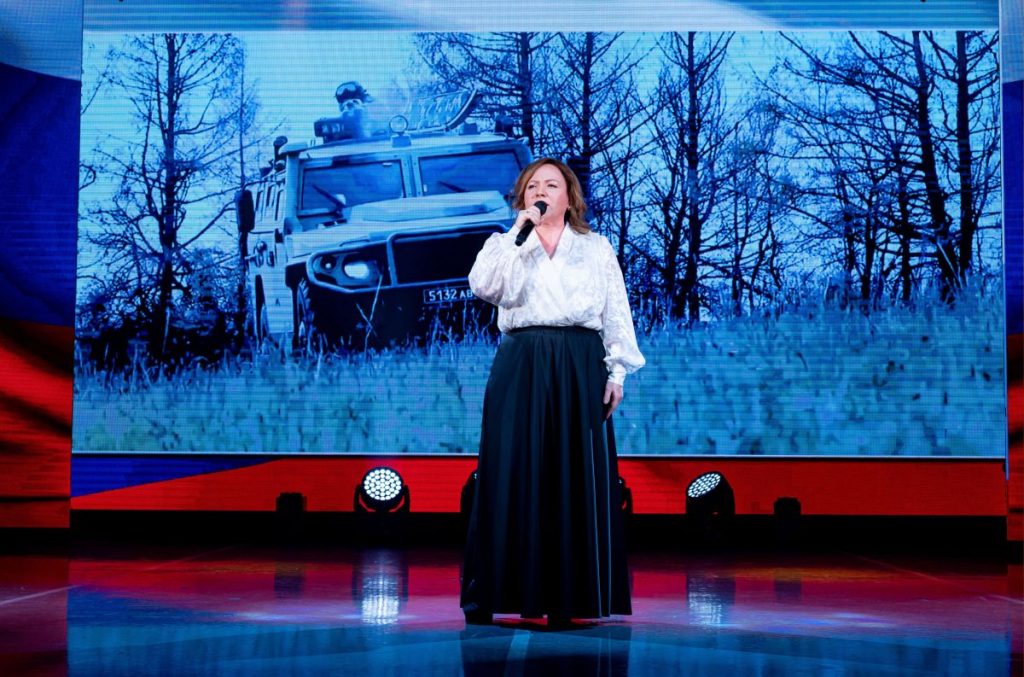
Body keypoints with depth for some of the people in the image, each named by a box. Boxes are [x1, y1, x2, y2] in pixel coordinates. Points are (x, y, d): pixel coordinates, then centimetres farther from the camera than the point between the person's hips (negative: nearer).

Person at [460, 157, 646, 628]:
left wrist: (617, 371, 0)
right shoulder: (507, 245, 12)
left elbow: (616, 314, 9)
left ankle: (575, 595, 3)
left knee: (578, 476, -2)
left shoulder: (597, 248, 14)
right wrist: (518, 234, -10)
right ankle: (523, 592, 2)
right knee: (518, 474, -3)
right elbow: (482, 287, -8)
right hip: (520, 368, 0)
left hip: (579, 369, 0)